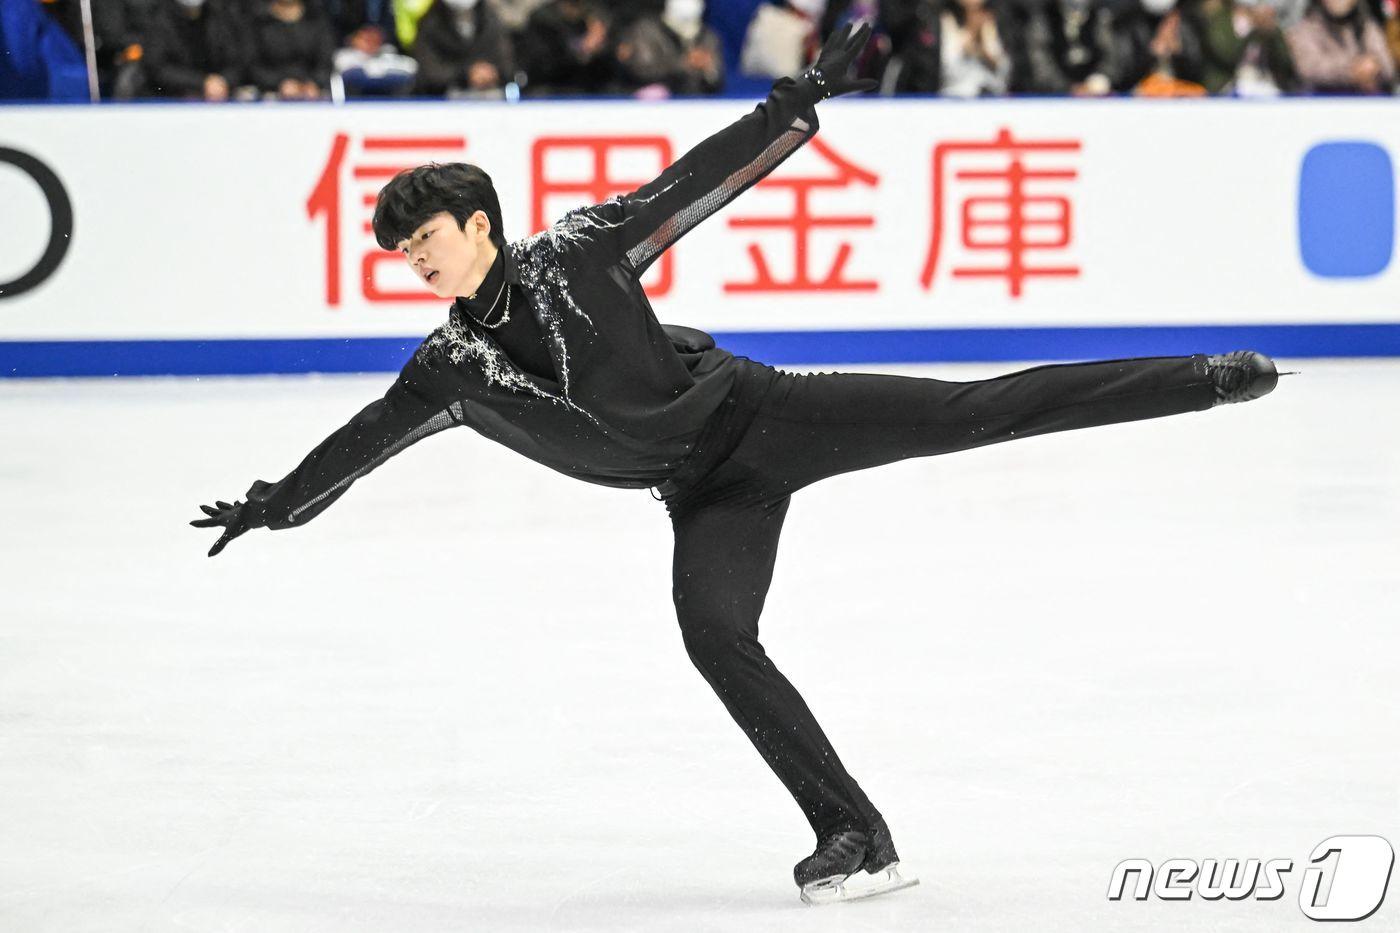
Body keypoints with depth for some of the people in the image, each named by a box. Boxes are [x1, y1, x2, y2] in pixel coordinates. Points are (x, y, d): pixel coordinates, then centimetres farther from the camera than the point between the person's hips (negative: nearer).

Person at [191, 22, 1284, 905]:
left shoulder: (577, 254, -7)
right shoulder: (451, 369, 2)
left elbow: (700, 180, -5)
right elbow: (365, 441, 13)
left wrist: (799, 102, -9)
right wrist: (276, 504, 15)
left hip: (764, 411, -3)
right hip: (707, 497, 3)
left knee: (975, 409, -13)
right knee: (717, 638, -20)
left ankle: (1202, 378, -10)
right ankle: (855, 840, -16)